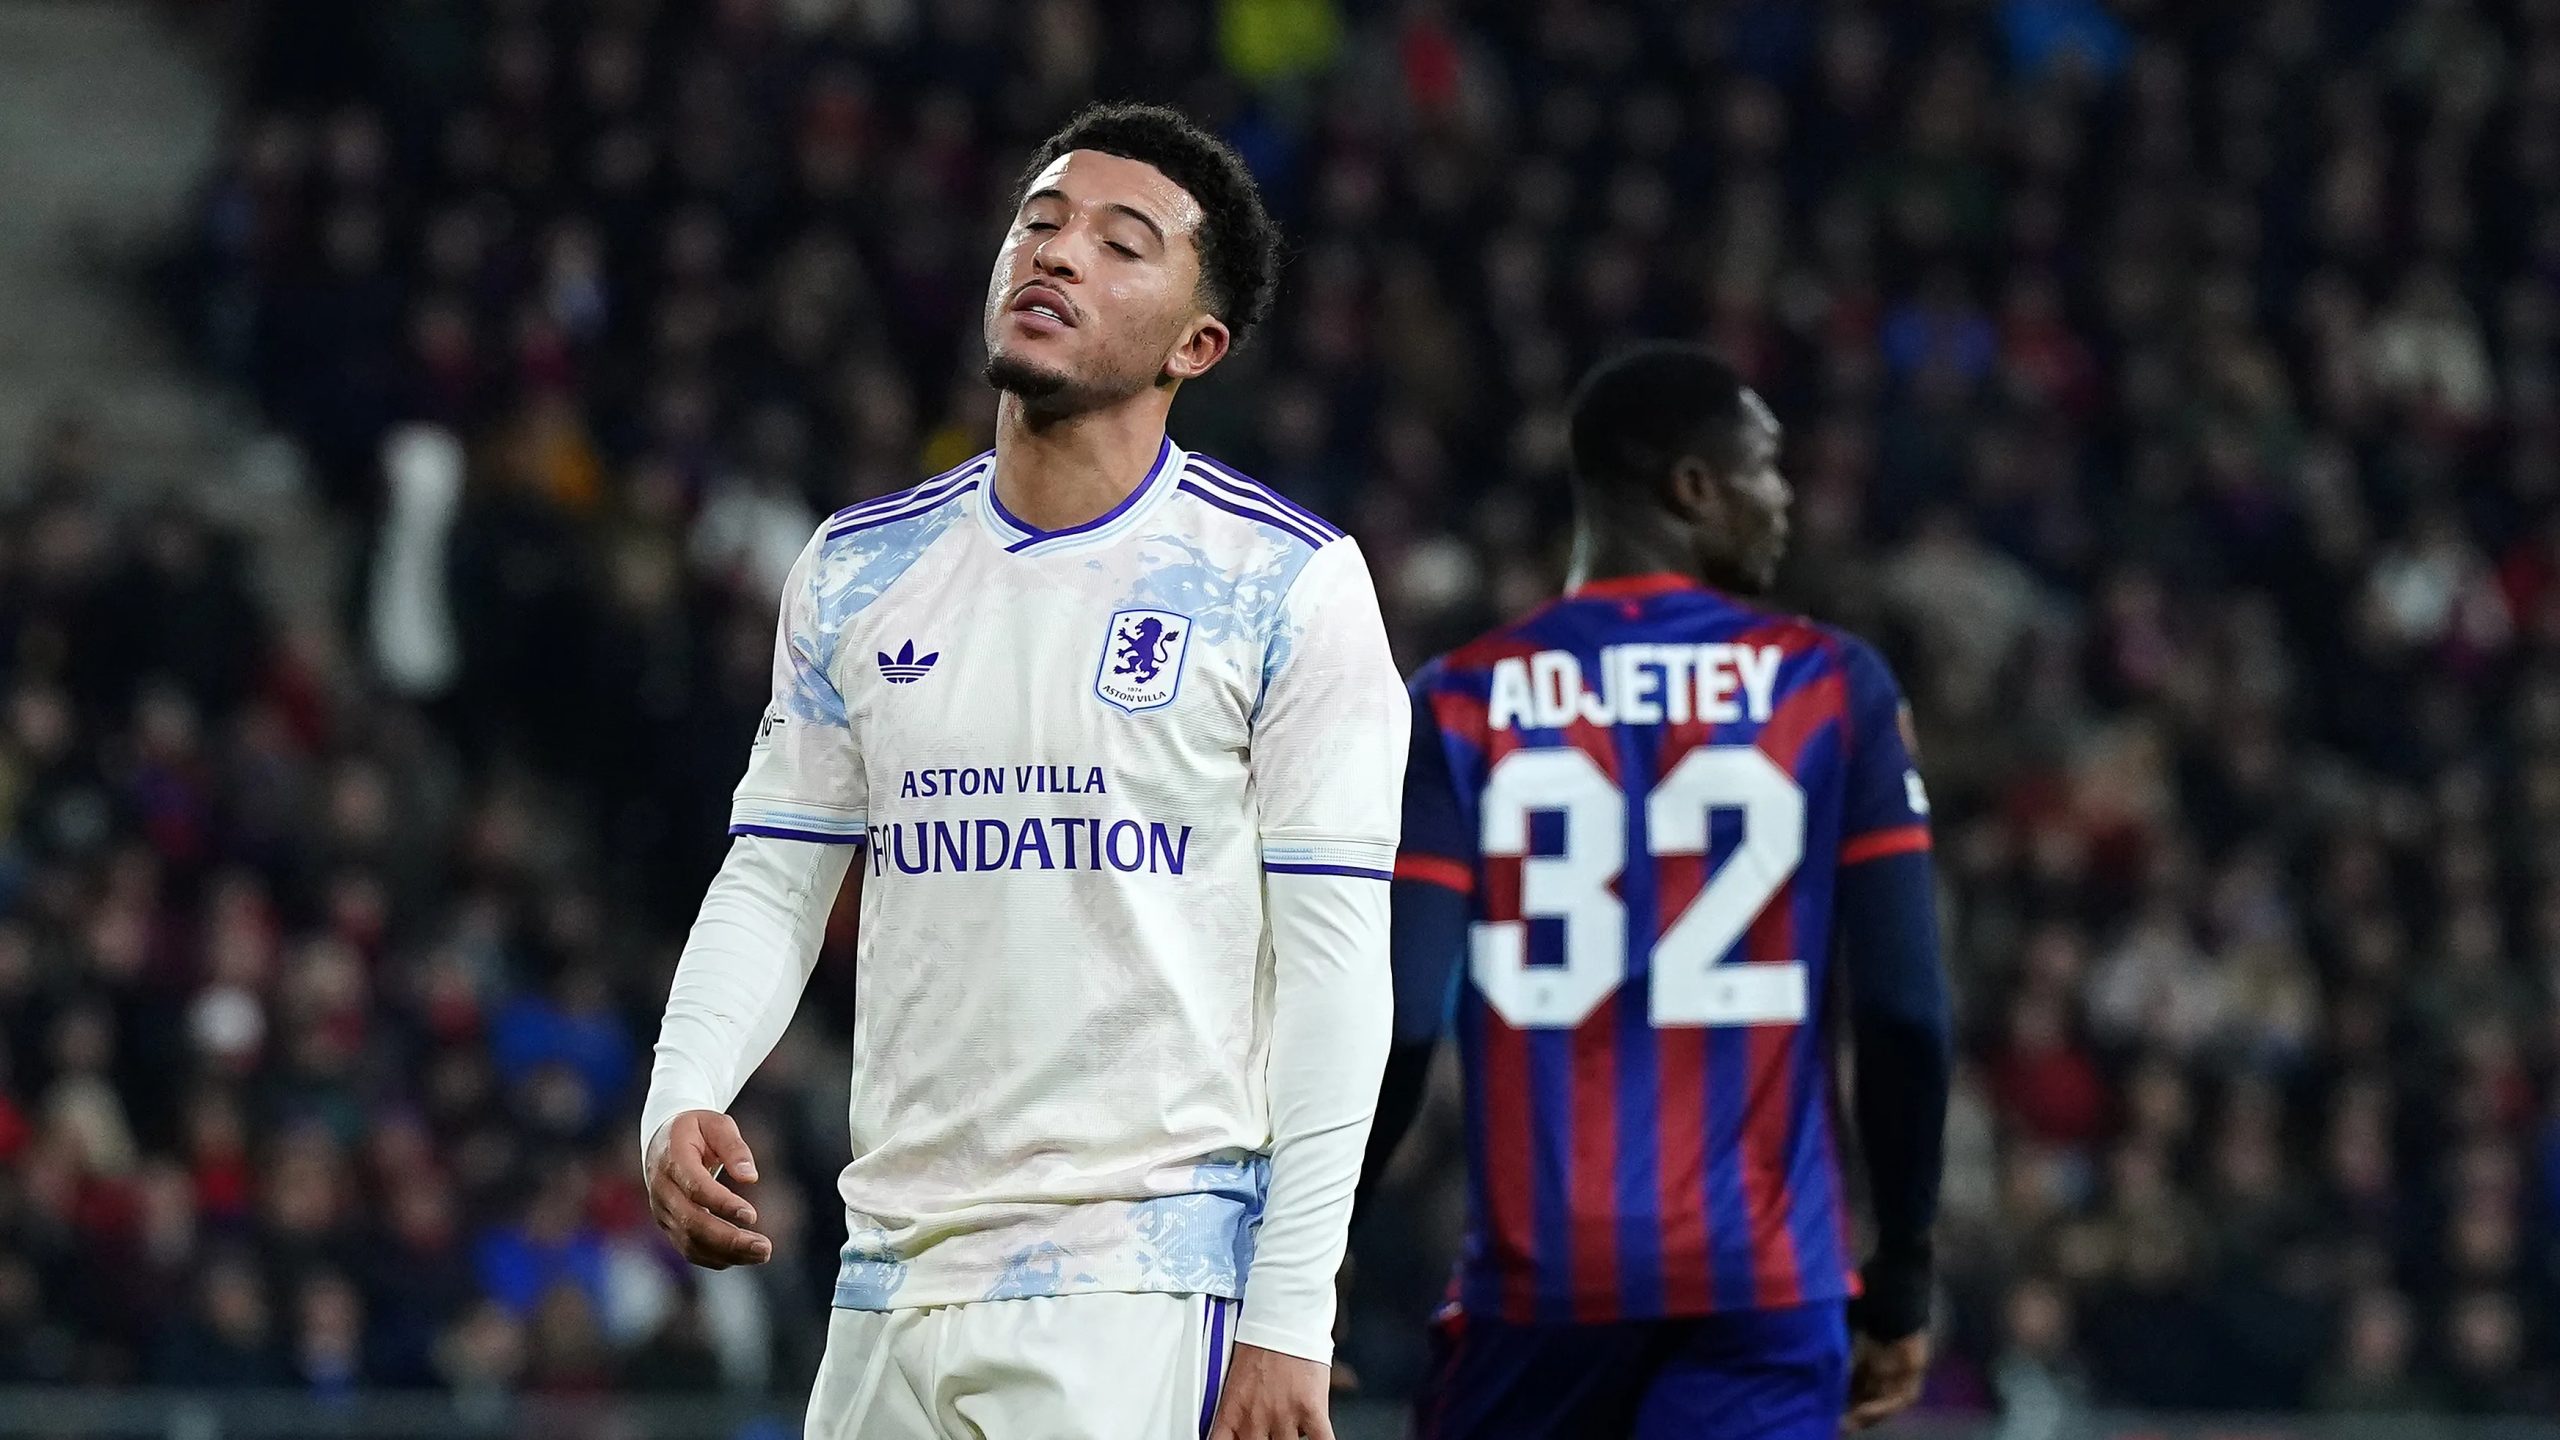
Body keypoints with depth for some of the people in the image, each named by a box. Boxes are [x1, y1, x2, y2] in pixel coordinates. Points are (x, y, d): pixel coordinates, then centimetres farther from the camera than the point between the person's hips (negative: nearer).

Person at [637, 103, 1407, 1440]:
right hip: (894, 1276, 5)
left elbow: (1333, 964, -6)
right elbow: (773, 881, 15)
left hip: (1145, 1285, -5)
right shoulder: (856, 572, 12)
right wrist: (680, 1104, -6)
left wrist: (1288, 1322, -12)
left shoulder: (1289, 584, -3)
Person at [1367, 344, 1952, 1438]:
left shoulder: (1459, 706, 1)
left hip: (1537, 1278, 1)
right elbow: (1904, 1011, -3)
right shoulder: (1833, 689, 1)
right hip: (1763, 1292, -1)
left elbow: (1396, 1023, -6)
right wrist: (1902, 1278, 8)